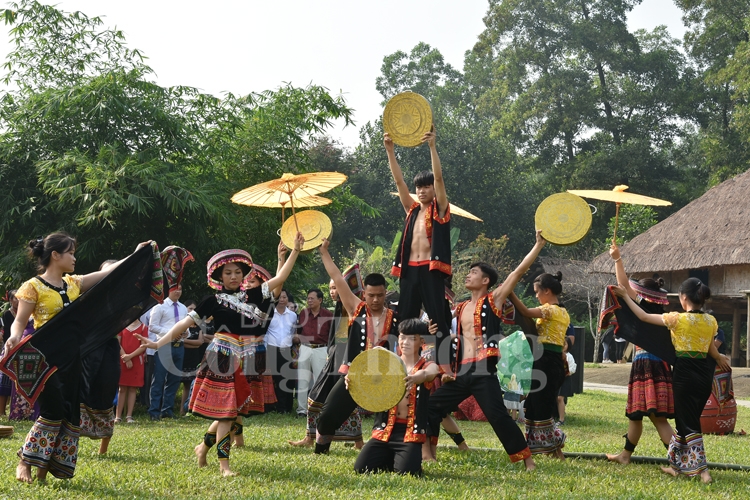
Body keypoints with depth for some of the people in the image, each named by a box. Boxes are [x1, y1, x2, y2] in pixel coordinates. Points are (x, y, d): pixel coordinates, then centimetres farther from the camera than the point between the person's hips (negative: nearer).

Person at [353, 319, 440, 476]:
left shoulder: (428, 366, 1)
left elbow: (428, 374, -24)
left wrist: (416, 378, -50)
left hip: (411, 431, -3)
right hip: (385, 429, 3)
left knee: (405, 471, -24)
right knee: (361, 468, -12)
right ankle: (391, 458, 19)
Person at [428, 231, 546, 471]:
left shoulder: (494, 300, 1)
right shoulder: (460, 309, 18)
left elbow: (518, 272, -3)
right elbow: (452, 342, 23)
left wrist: (539, 244, -5)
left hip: (484, 371, -6)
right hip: (460, 373, 6)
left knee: (498, 416, -11)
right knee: (431, 407, 3)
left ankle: (528, 460, -1)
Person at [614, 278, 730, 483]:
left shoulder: (677, 319, -12)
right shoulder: (711, 321, 3)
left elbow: (643, 316, -4)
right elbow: (711, 350, 12)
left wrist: (626, 296, 6)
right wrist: (720, 359, 34)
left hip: (684, 372, -6)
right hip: (704, 373, 6)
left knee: (688, 423, 0)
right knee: (685, 419, 16)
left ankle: (702, 470, -5)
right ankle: (677, 464, 24)